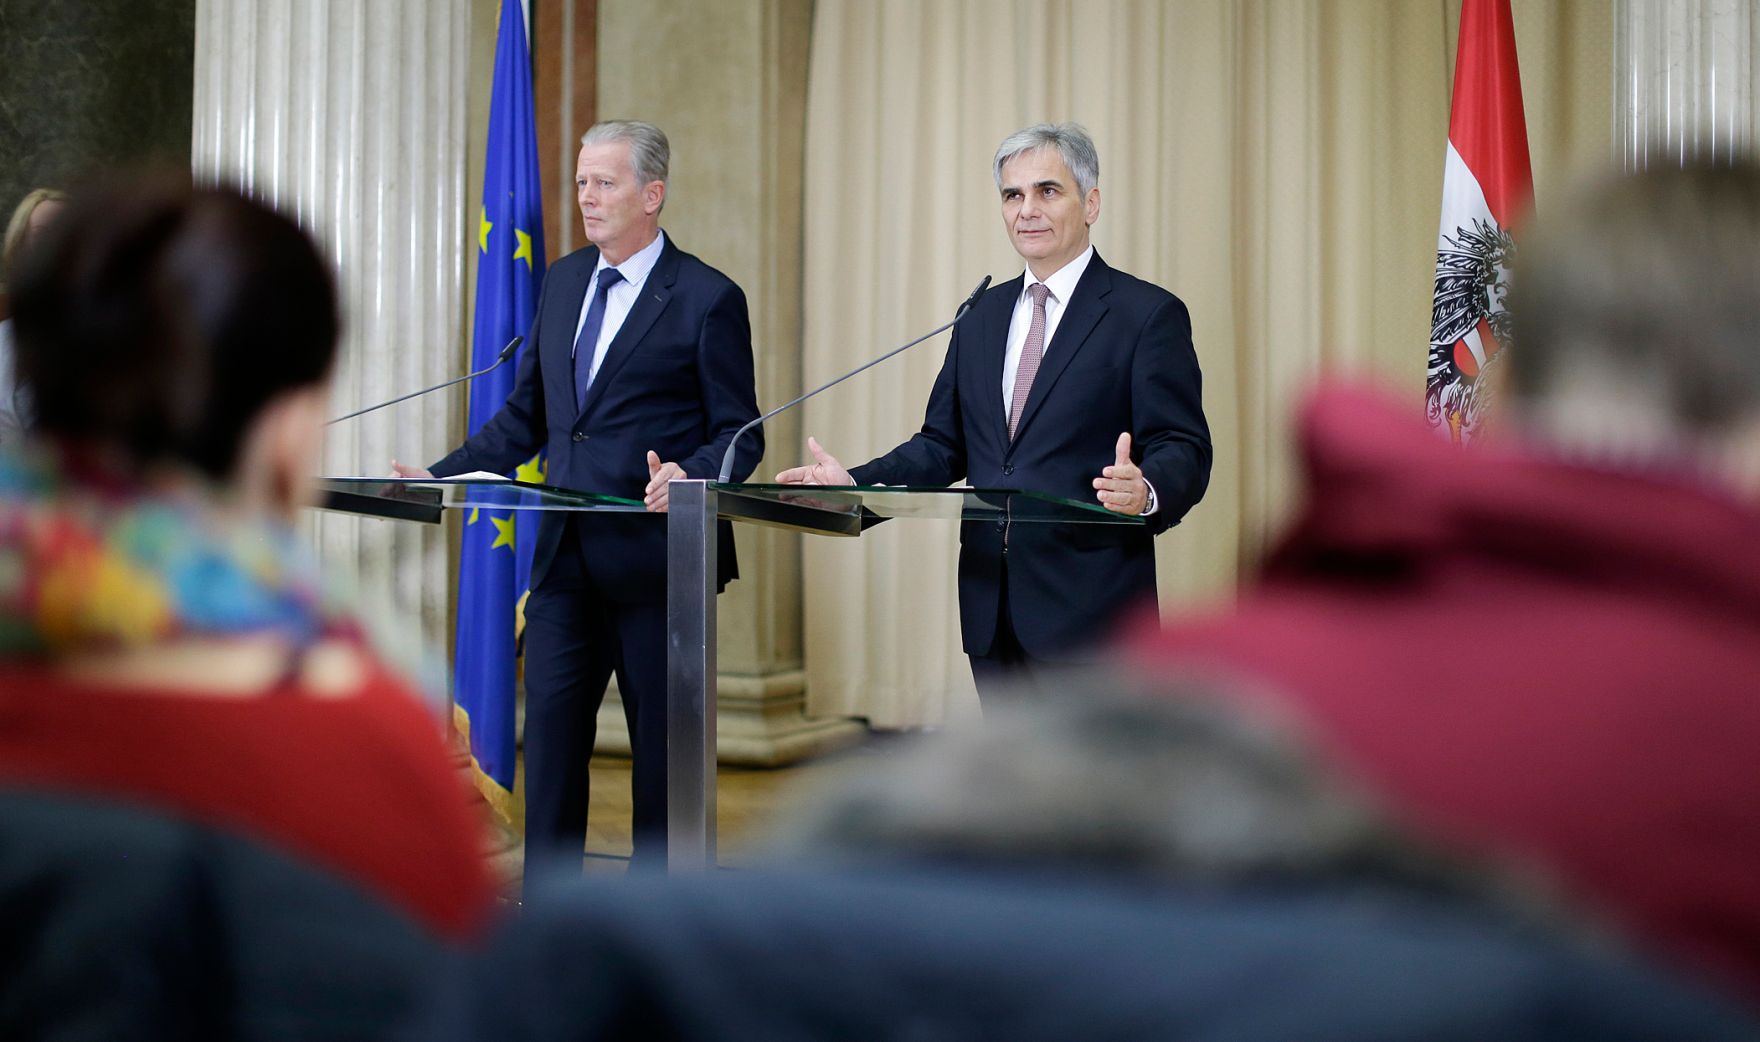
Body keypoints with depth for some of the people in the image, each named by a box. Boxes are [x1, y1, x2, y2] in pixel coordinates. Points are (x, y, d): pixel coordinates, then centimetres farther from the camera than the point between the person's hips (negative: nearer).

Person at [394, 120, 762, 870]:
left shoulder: (707, 299, -6)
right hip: (566, 556, 6)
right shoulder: (563, 282, 13)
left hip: (653, 558, -5)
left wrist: (688, 476, -26)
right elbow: (525, 416, 17)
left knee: (662, 744, 4)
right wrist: (439, 475, 9)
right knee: (550, 731, 6)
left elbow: (740, 436, -6)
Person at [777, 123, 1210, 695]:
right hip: (992, 608, 6)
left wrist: (1146, 492, -32)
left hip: (1088, 606, -6)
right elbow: (944, 443, 17)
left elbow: (1183, 450, -10)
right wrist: (854, 482, 2)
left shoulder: (1149, 315, -3)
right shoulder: (984, 315, 17)